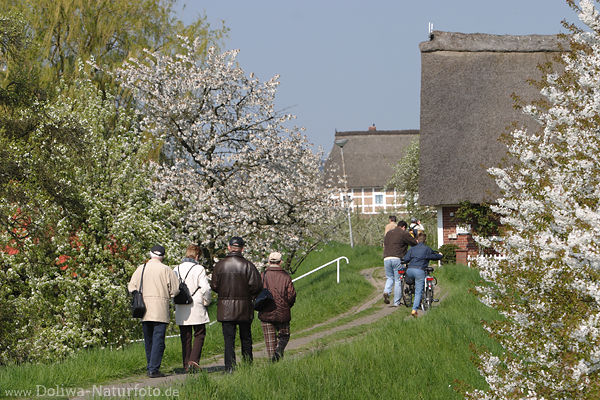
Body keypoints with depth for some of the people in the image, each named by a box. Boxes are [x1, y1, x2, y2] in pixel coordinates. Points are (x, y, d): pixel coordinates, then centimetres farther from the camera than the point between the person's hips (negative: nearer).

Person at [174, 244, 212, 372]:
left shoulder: (176, 269, 5)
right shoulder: (199, 269, -10)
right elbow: (205, 288, -16)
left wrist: (175, 304, 13)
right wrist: (206, 301, 1)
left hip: (181, 309, 4)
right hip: (197, 309, -4)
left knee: (185, 337, 11)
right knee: (199, 335, 4)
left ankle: (187, 364, 11)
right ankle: (193, 360, -12)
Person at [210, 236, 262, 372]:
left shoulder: (219, 265, -2)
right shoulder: (247, 265, -7)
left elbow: (214, 286, -1)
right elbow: (256, 286, -11)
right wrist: (250, 295, 9)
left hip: (225, 308, 0)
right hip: (244, 307, 0)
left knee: (229, 339, 1)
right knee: (246, 339, 13)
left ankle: (230, 367, -7)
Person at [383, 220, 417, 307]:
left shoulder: (388, 233, 20)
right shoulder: (404, 234, 1)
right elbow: (415, 244, 2)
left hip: (386, 258, 5)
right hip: (397, 259, -5)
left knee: (389, 278, 19)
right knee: (398, 280, 3)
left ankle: (386, 291, -9)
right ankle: (396, 302, 3)